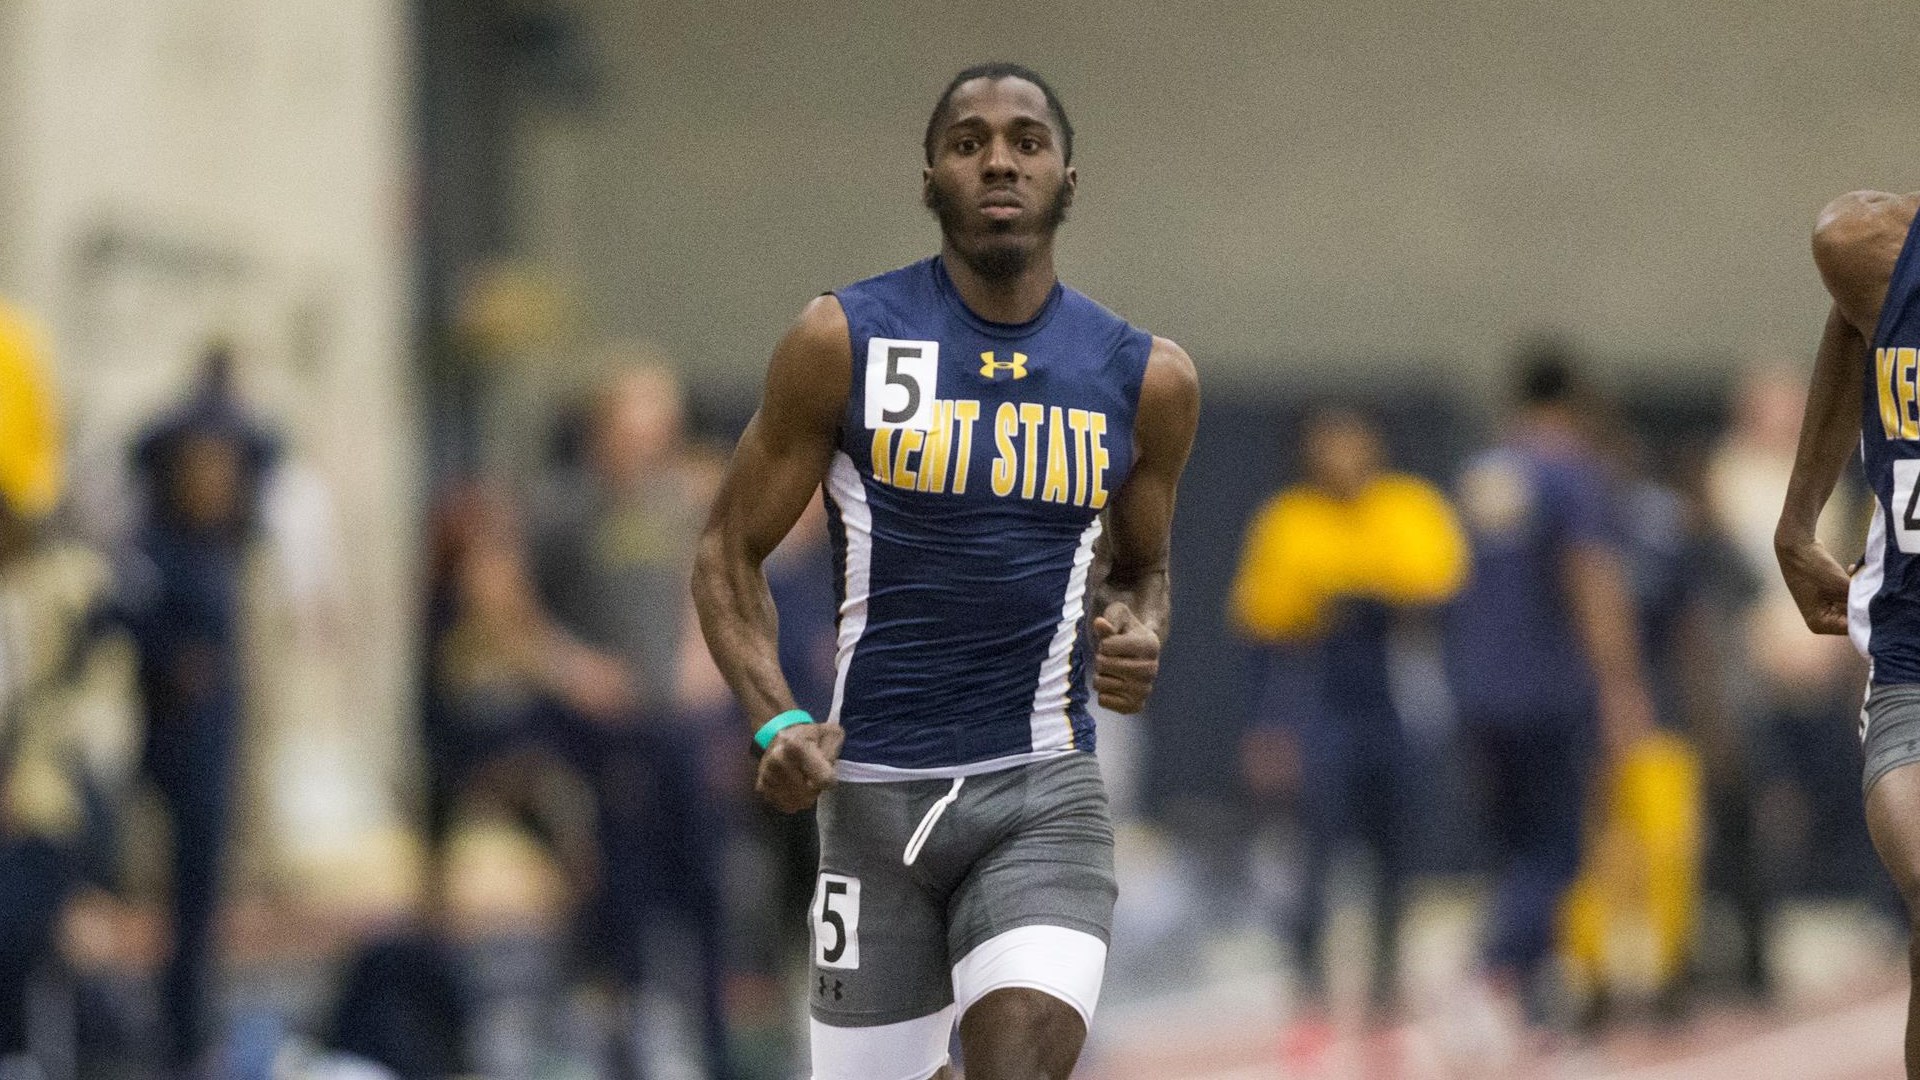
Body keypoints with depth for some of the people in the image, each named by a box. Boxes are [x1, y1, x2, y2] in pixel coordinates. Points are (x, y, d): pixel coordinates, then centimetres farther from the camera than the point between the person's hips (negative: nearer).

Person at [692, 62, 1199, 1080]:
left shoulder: (1145, 378, 4)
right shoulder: (844, 341, -3)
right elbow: (729, 549, 4)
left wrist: (1137, 634, -2)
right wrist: (775, 720, -12)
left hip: (1043, 794, 0)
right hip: (874, 791, 0)